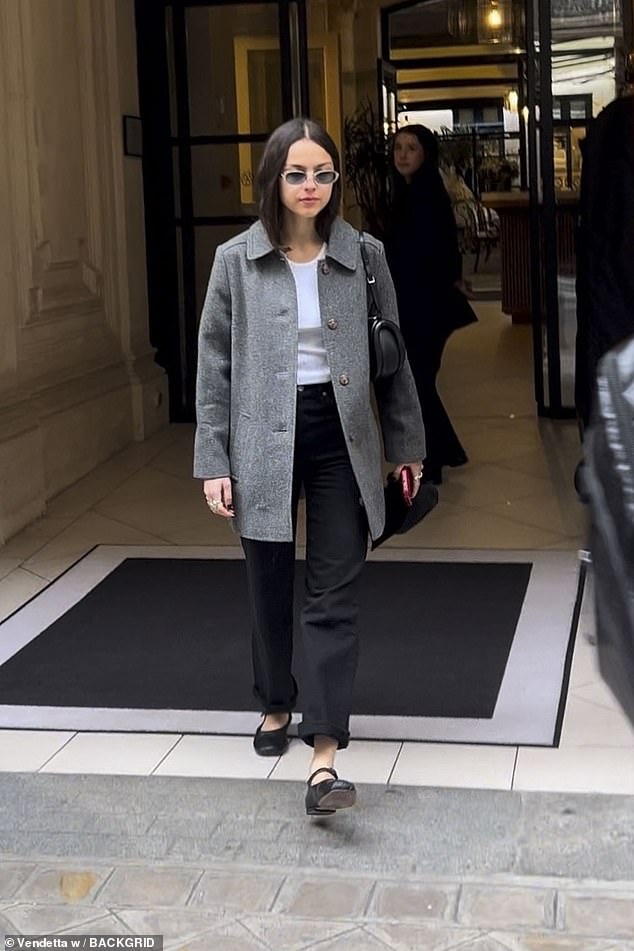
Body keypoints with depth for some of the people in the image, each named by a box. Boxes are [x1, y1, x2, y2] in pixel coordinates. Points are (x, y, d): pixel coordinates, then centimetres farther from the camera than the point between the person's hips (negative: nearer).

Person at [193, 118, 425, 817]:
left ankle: (324, 755, -4)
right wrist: (213, 462, -3)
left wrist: (407, 443, 9)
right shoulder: (235, 260, -2)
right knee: (269, 589, 13)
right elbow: (214, 364, 1)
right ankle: (277, 705, 38)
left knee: (334, 597, -4)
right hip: (264, 442, 0)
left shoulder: (364, 255, 0)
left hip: (341, 441, 0)